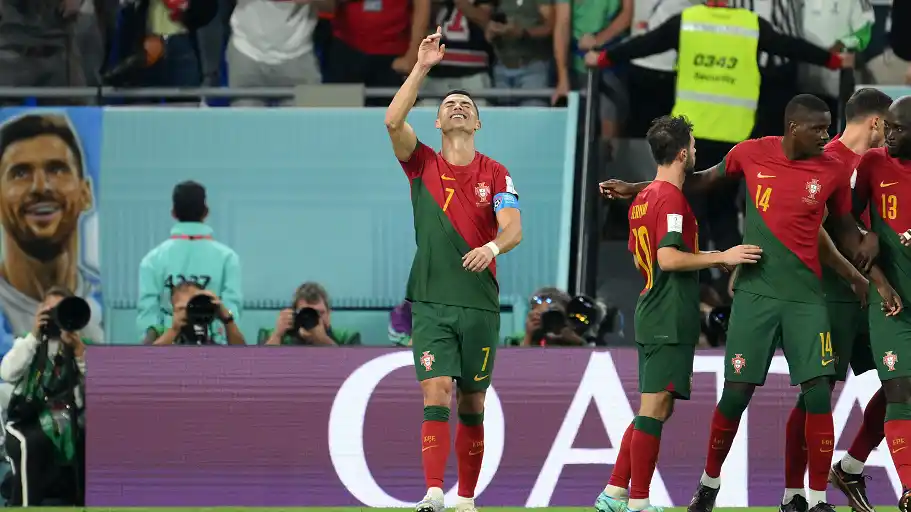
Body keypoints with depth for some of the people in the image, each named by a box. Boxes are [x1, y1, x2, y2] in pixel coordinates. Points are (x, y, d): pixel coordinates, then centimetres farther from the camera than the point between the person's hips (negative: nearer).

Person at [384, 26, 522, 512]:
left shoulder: (495, 174, 5)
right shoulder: (423, 165, 5)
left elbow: (514, 227, -8)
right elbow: (393, 121, -11)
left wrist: (494, 245, -31)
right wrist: (421, 68, -14)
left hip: (480, 304, 1)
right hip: (431, 303, -1)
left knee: (472, 406, 7)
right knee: (436, 396, -14)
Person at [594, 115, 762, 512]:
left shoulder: (643, 199, 15)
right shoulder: (672, 198, -14)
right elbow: (669, 258, -24)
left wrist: (707, 258, 28)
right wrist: (721, 257, -20)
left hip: (652, 313, 10)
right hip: (670, 320, -10)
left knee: (654, 410, 14)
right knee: (655, 409, -7)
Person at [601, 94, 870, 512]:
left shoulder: (833, 171, -1)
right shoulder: (751, 153, -2)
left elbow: (843, 226, 14)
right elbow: (705, 179, 16)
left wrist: (860, 256, -6)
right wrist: (635, 189, 22)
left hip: (804, 296, 0)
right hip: (754, 291, 0)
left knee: (818, 393, -10)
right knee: (737, 391, -2)